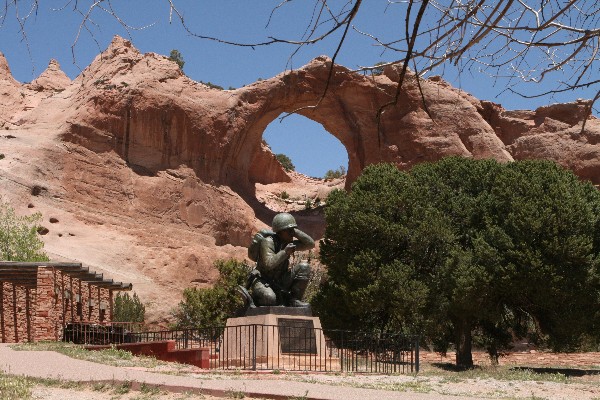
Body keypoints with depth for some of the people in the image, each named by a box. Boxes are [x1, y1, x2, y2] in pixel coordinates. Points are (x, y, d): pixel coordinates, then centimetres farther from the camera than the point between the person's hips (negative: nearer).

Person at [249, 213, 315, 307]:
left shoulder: (291, 243, 3)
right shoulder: (268, 242, -18)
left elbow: (311, 244, -5)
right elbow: (268, 265, -30)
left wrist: (295, 232, -11)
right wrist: (284, 252, -34)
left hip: (280, 281, 7)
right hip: (263, 281, -7)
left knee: (304, 266, -11)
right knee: (269, 298, -40)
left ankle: (294, 300, -8)